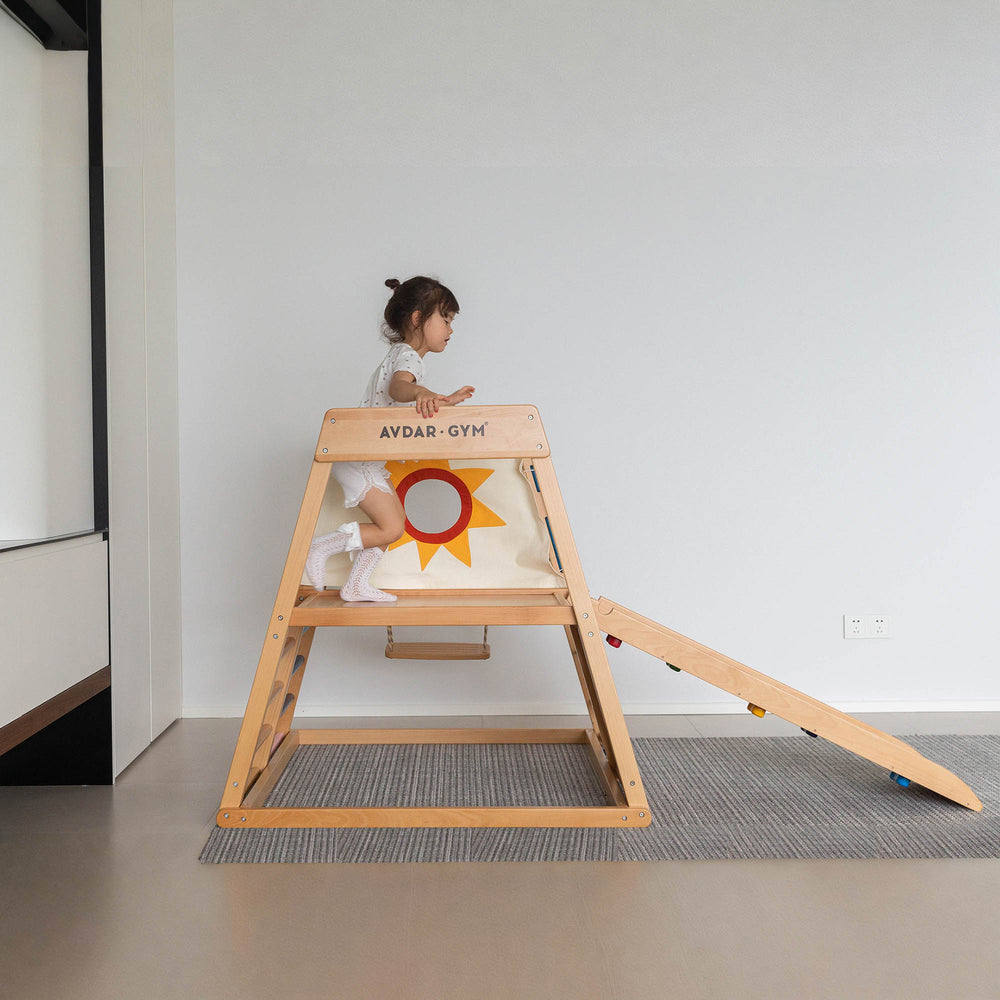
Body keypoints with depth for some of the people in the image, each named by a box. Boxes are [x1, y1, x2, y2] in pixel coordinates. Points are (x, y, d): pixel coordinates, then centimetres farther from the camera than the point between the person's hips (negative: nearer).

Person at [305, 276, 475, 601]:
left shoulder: (403, 355, 16)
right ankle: (321, 548, 0)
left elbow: (410, 403, 32)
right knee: (391, 528, -12)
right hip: (356, 455, -11)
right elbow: (398, 387, -42)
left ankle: (356, 586, 17)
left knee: (393, 520, 11)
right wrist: (421, 393, -63)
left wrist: (446, 400, 33)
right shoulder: (407, 357, -17)